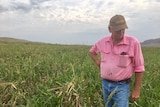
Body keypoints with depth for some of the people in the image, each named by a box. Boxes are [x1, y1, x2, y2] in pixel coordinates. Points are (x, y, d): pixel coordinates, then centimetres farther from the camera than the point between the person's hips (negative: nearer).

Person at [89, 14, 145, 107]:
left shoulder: (133, 42, -16)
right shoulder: (103, 41, -3)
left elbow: (139, 68, -11)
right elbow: (92, 51, 19)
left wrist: (136, 90, -9)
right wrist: (98, 62, 3)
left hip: (122, 86, -4)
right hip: (105, 84, 5)